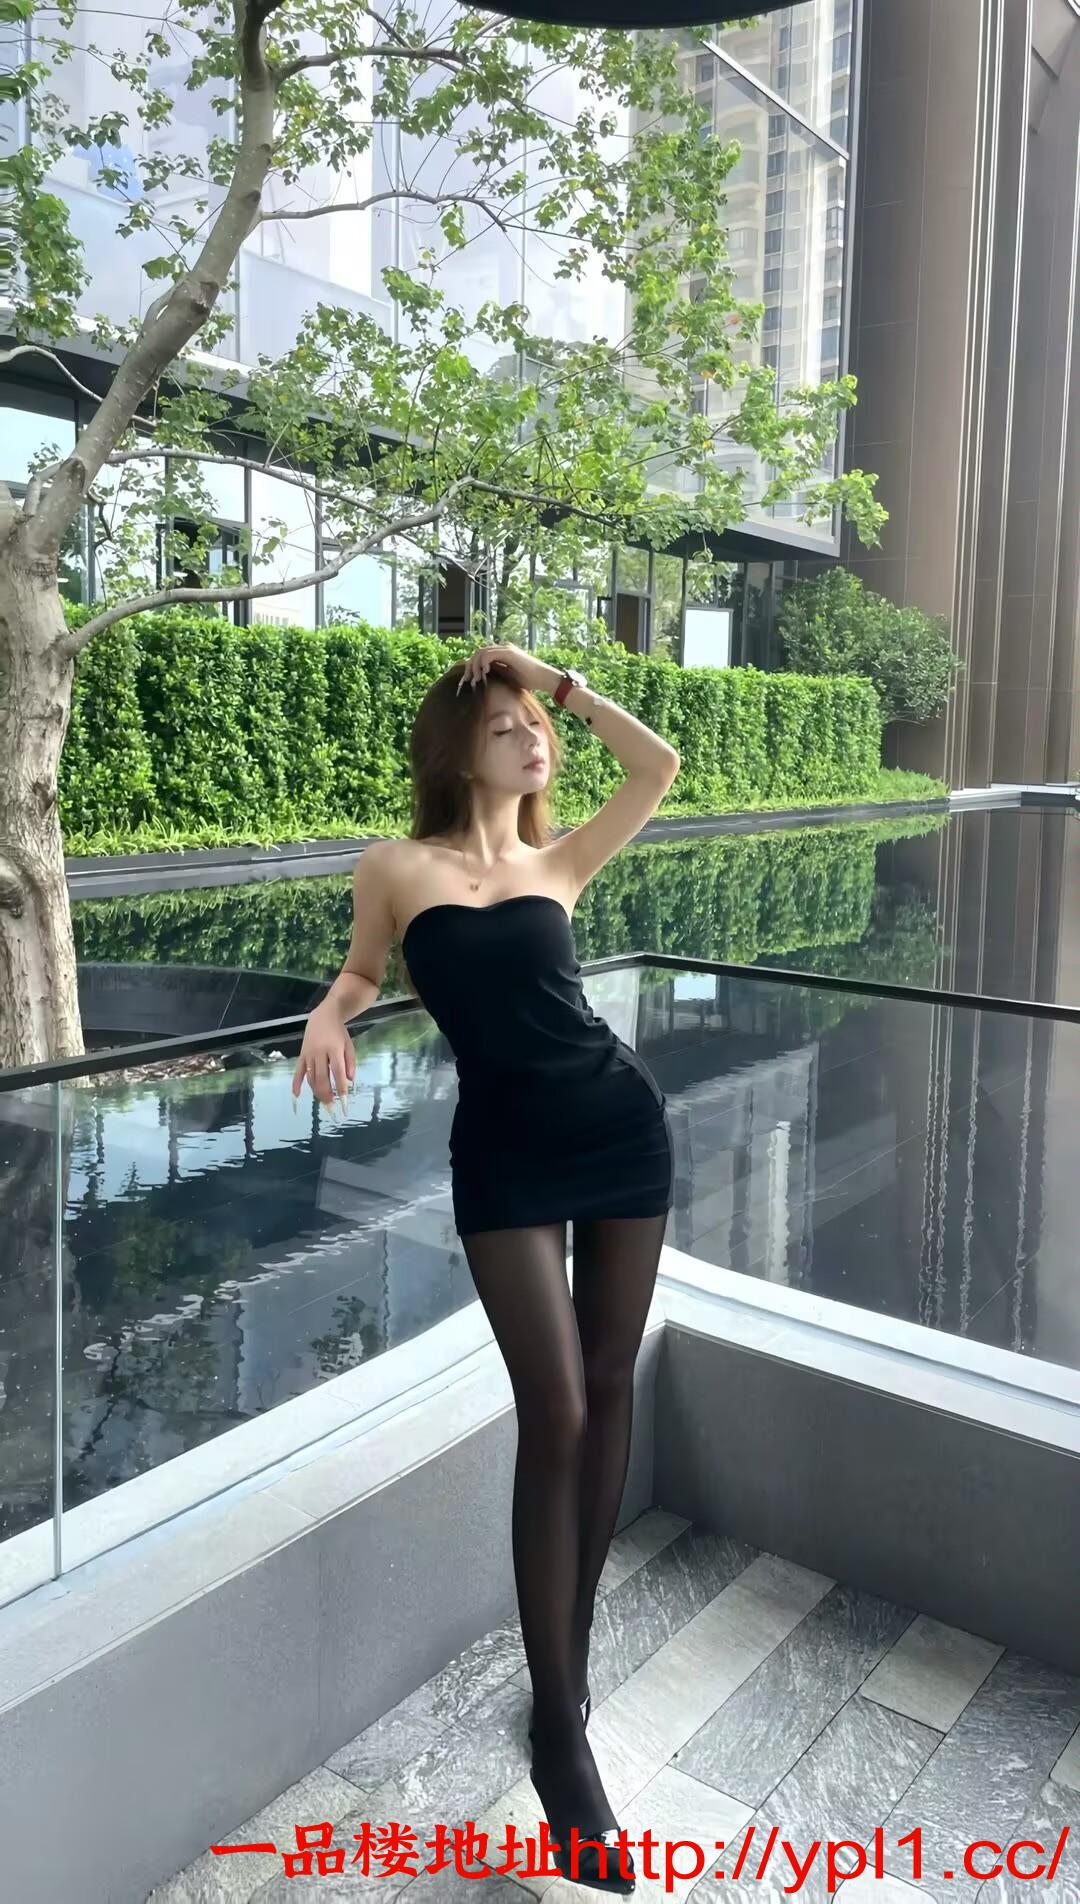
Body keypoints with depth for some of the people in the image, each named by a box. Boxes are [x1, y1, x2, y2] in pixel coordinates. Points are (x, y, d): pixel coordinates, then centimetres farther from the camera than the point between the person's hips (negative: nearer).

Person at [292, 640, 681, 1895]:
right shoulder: (396, 869, 0)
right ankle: (559, 1737, 8)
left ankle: (575, 1637, 31)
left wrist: (556, 679, 8)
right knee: (555, 1417, -6)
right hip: (504, 1154, -4)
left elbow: (657, 767, 1)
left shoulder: (558, 864, 8)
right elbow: (363, 965, 15)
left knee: (609, 1390, 10)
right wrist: (330, 1015, -7)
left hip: (623, 1123, 4)